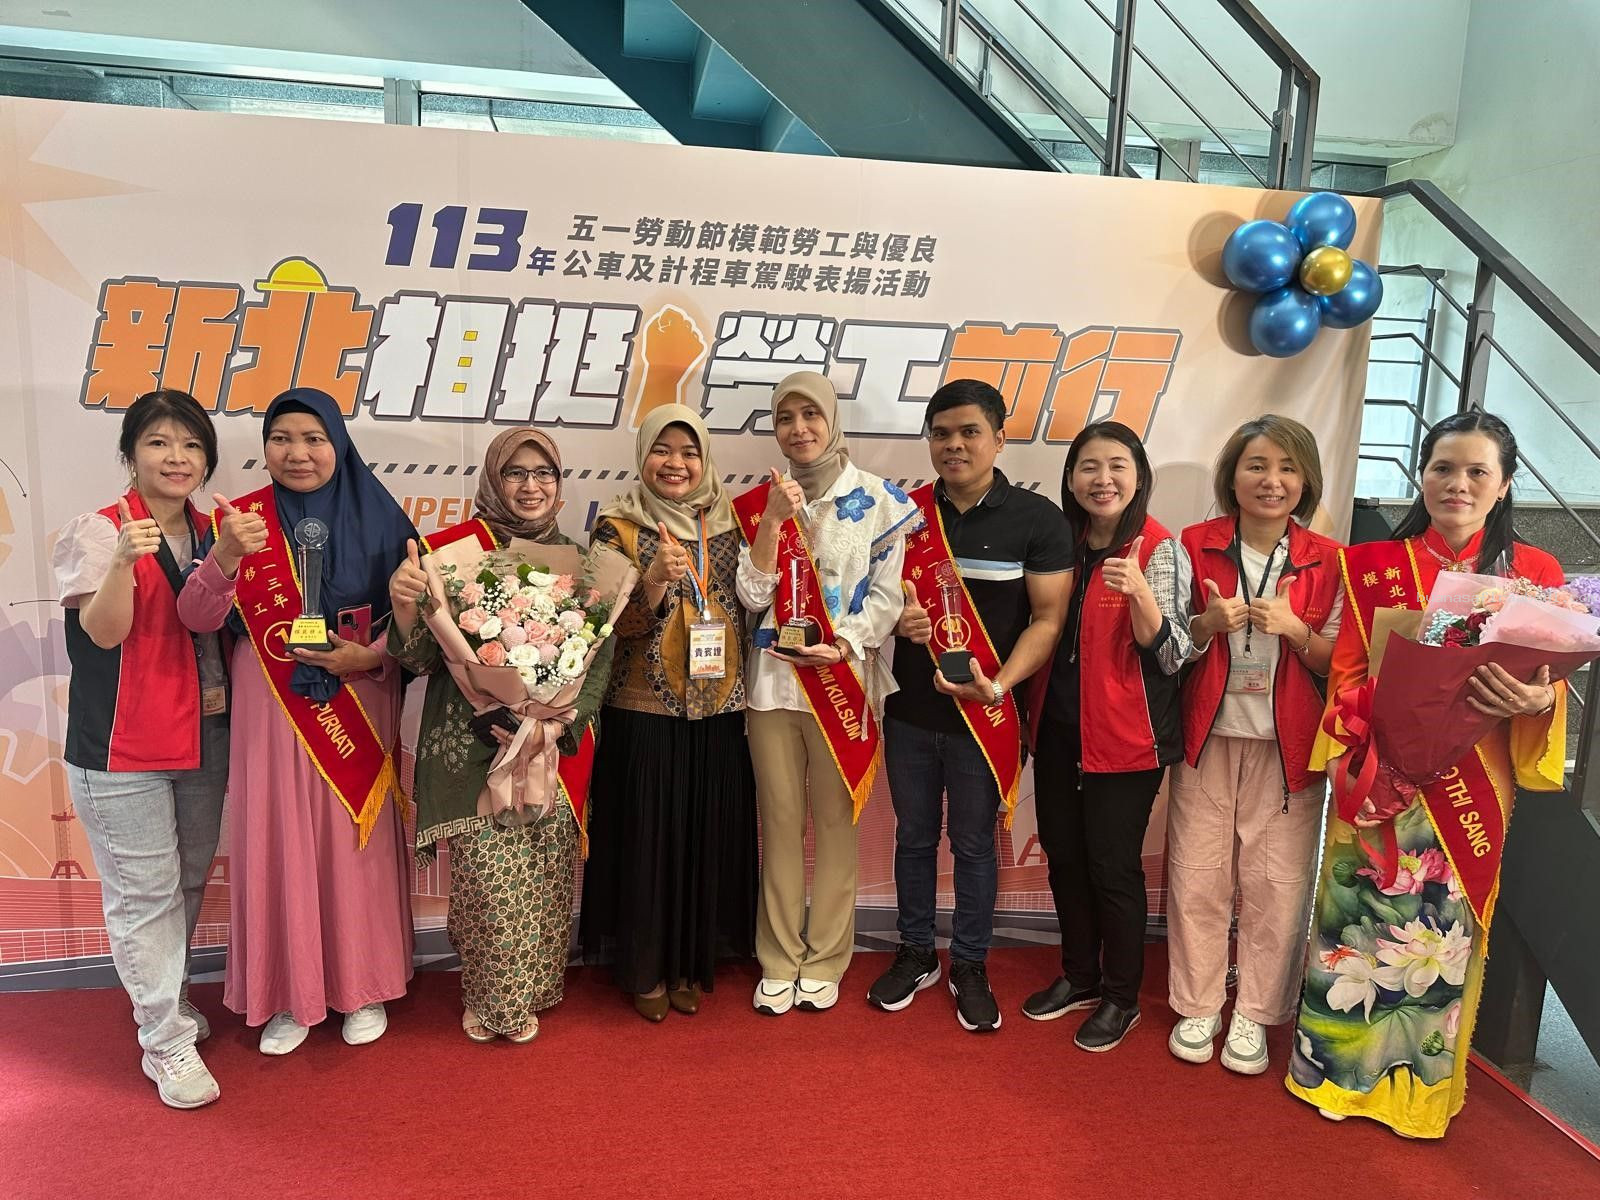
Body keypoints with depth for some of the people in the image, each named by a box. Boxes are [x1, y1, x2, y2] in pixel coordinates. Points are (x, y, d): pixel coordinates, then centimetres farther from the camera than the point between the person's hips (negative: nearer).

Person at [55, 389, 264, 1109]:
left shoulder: (212, 532, 8)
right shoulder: (97, 532, -9)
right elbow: (104, 631, -20)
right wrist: (123, 561, -36)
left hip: (202, 737, 6)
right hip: (122, 746, -6)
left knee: (189, 882, 17)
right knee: (144, 893, 1)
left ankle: (166, 1000, 37)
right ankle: (167, 1043, 13)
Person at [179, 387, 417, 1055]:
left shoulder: (377, 517, -1)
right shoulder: (243, 519, 0)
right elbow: (196, 619, -9)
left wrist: (370, 656, -15)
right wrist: (226, 559, -27)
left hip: (359, 712, 0)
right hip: (273, 715, 1)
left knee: (359, 845, 9)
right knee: (280, 846, 7)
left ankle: (364, 985, 27)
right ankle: (290, 995, 25)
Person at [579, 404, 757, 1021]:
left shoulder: (727, 522, 6)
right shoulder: (619, 527, -3)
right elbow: (616, 627, -9)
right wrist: (655, 584, -27)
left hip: (719, 713, 3)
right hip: (643, 714, -3)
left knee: (709, 836, 10)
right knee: (647, 837, 4)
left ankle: (692, 962, 28)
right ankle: (644, 968, 23)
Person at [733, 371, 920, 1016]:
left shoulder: (876, 500, -1)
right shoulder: (761, 502, 6)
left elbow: (887, 596, -3)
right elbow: (753, 596, -3)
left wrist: (843, 646, -18)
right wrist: (773, 520, -13)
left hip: (843, 684, -2)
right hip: (772, 681, 2)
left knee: (835, 823, 7)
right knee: (779, 823, 9)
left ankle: (824, 961, 22)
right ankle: (778, 961, 23)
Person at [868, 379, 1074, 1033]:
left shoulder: (1036, 520, -7)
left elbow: (1047, 620, -8)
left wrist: (997, 686, -21)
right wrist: (895, 619, -11)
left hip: (982, 715, -3)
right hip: (908, 709, 3)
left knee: (974, 843, 10)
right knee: (914, 838, 15)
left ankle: (970, 966, 29)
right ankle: (915, 955, 33)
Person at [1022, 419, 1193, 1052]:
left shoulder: (1160, 551, -10)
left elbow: (1171, 655, -14)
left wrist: (1140, 593, -31)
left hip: (1123, 738, -6)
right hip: (1058, 729, 6)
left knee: (1113, 867, 3)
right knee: (1063, 856, 15)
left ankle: (1120, 996, 24)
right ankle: (1079, 976, 35)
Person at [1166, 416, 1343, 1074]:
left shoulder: (1328, 562, 0)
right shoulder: (1195, 546, 0)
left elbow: (1339, 665, 2)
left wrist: (1295, 630, -17)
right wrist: (1209, 623, -15)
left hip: (1288, 746, 0)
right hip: (1207, 738, 0)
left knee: (1278, 883, 3)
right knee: (1197, 877, 4)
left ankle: (1254, 1014, 20)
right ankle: (1197, 1007, 21)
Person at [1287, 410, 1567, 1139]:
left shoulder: (1535, 573, 3)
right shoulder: (1374, 566, 3)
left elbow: (1549, 684, 2)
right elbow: (1346, 672, 0)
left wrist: (1537, 703, -21)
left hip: (1475, 782, 1)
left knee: (1445, 926, 8)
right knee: (1363, 914, 6)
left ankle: (1422, 1082, 27)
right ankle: (1337, 1065, 24)